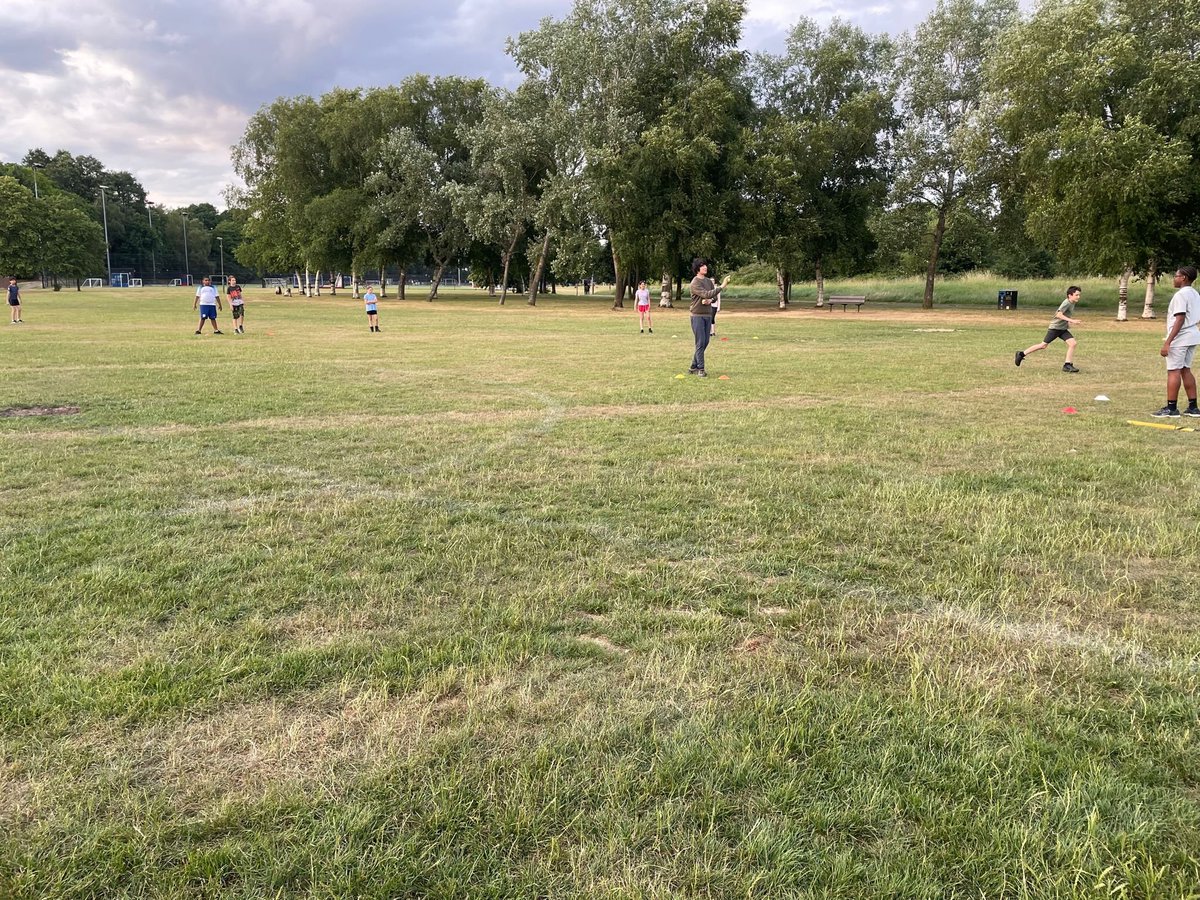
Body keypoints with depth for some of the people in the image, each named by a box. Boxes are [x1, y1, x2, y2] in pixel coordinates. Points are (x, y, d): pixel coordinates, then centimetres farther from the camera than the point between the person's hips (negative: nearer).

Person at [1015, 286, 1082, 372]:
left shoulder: (1072, 303, 8)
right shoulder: (1066, 303, -18)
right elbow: (1058, 314, -30)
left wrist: (1068, 322, 18)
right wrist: (1071, 320, -34)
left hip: (1063, 329, 8)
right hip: (1055, 327, -8)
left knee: (1072, 343, -10)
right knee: (1043, 345, -1)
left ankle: (1067, 365, -7)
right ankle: (1021, 354, 12)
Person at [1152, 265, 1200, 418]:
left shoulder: (1181, 294, -14)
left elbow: (1180, 320, -20)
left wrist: (1167, 342, -22)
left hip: (1180, 338, -10)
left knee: (1173, 371, -6)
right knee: (1186, 370, 14)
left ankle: (1171, 408, -5)